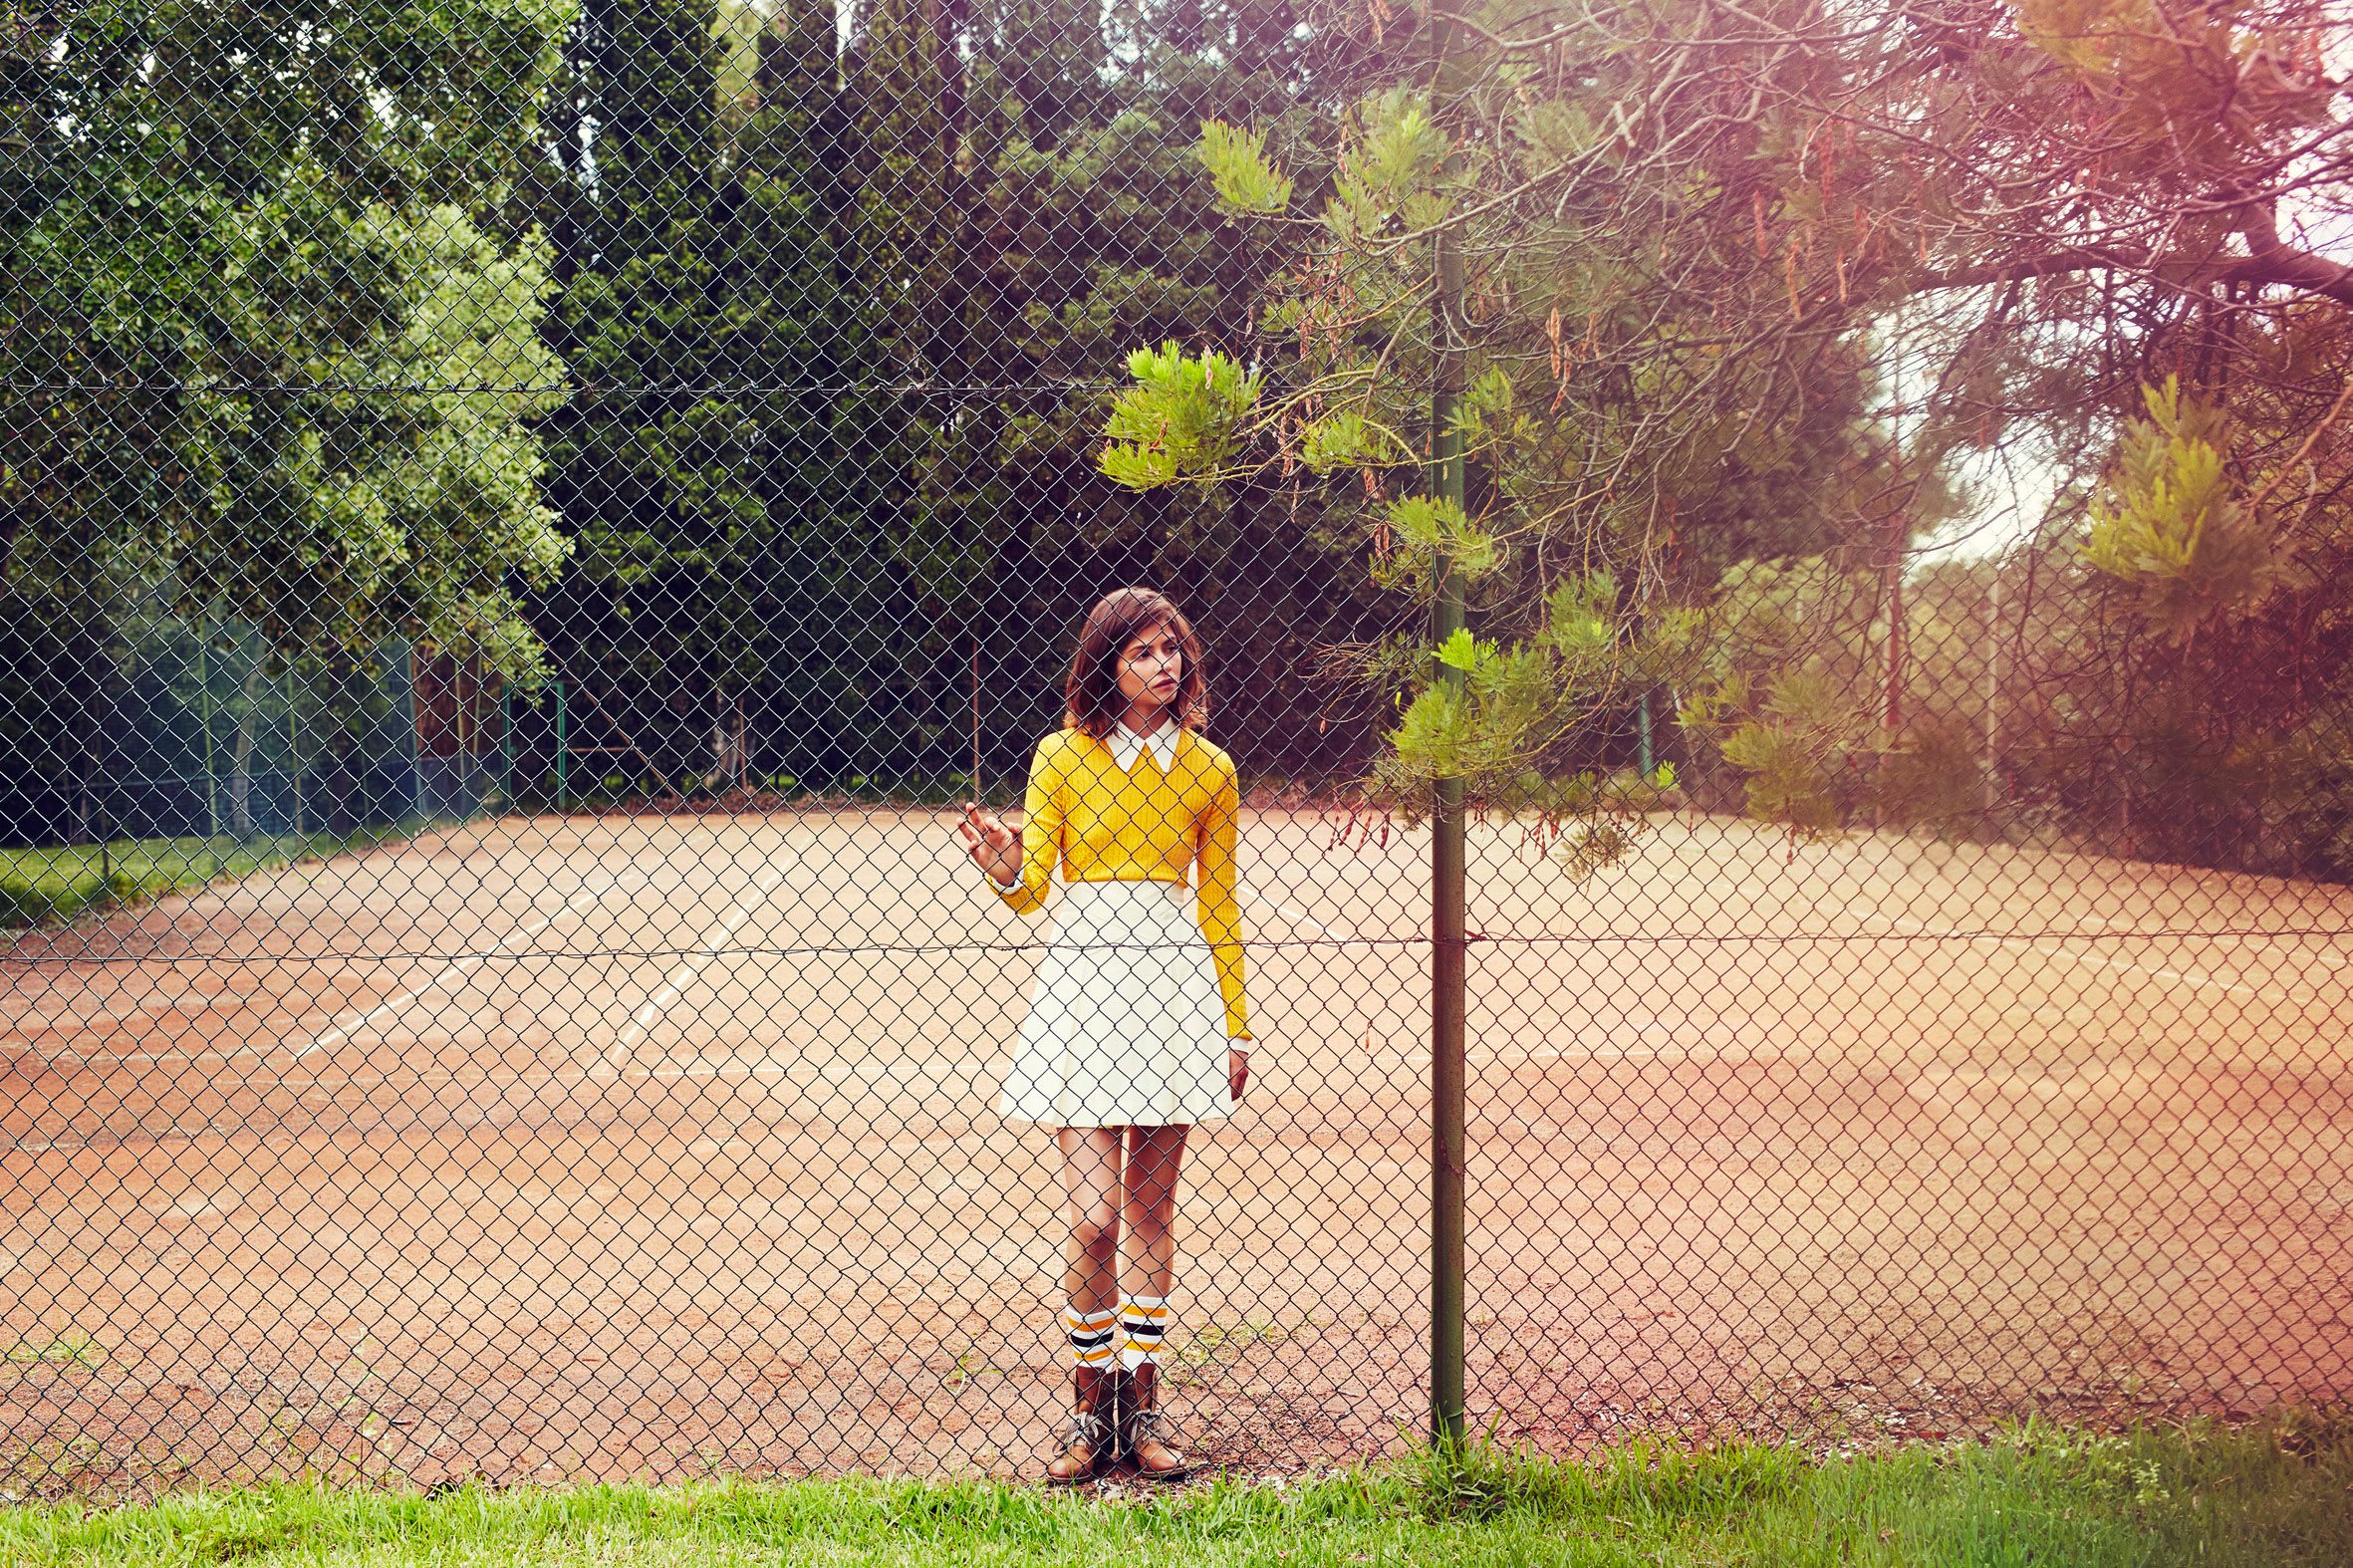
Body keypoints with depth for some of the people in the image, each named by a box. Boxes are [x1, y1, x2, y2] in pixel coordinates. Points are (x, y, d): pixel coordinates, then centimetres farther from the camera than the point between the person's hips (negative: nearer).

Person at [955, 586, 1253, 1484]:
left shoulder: (1209, 770, 7)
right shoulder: (1063, 756, 2)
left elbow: (1219, 908, 12)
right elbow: (1031, 891, 2)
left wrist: (1235, 1028, 11)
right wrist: (1004, 871, -21)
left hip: (1175, 981, 2)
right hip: (1084, 975, -2)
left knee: (1150, 1210, 8)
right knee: (1094, 1216, -8)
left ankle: (1142, 1406, 18)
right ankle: (1091, 1406, 10)